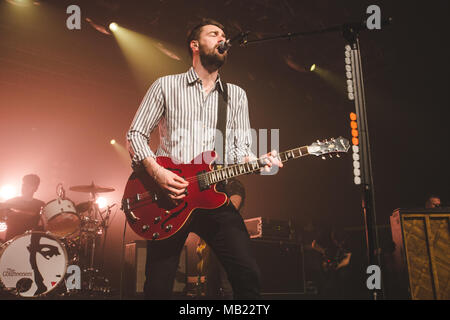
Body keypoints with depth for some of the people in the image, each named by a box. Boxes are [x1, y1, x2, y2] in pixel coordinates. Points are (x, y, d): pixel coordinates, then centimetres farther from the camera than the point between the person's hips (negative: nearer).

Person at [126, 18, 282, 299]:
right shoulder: (166, 86, 8)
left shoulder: (236, 95, 15)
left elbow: (241, 148, 9)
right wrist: (157, 171, -12)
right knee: (158, 287, 1)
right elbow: (135, 134, 5)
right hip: (168, 197, -1)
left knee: (248, 276, -9)